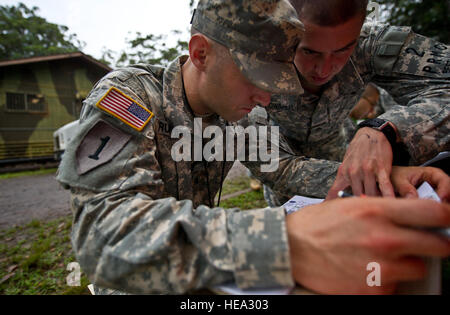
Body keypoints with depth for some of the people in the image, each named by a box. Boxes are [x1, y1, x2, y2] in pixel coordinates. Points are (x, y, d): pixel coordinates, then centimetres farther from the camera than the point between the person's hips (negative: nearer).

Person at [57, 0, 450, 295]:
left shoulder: (233, 113, -10)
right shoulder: (124, 95, -27)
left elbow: (281, 164, -3)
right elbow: (106, 231, -40)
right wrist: (287, 245, -52)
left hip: (196, 271, 3)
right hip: (129, 283, -2)